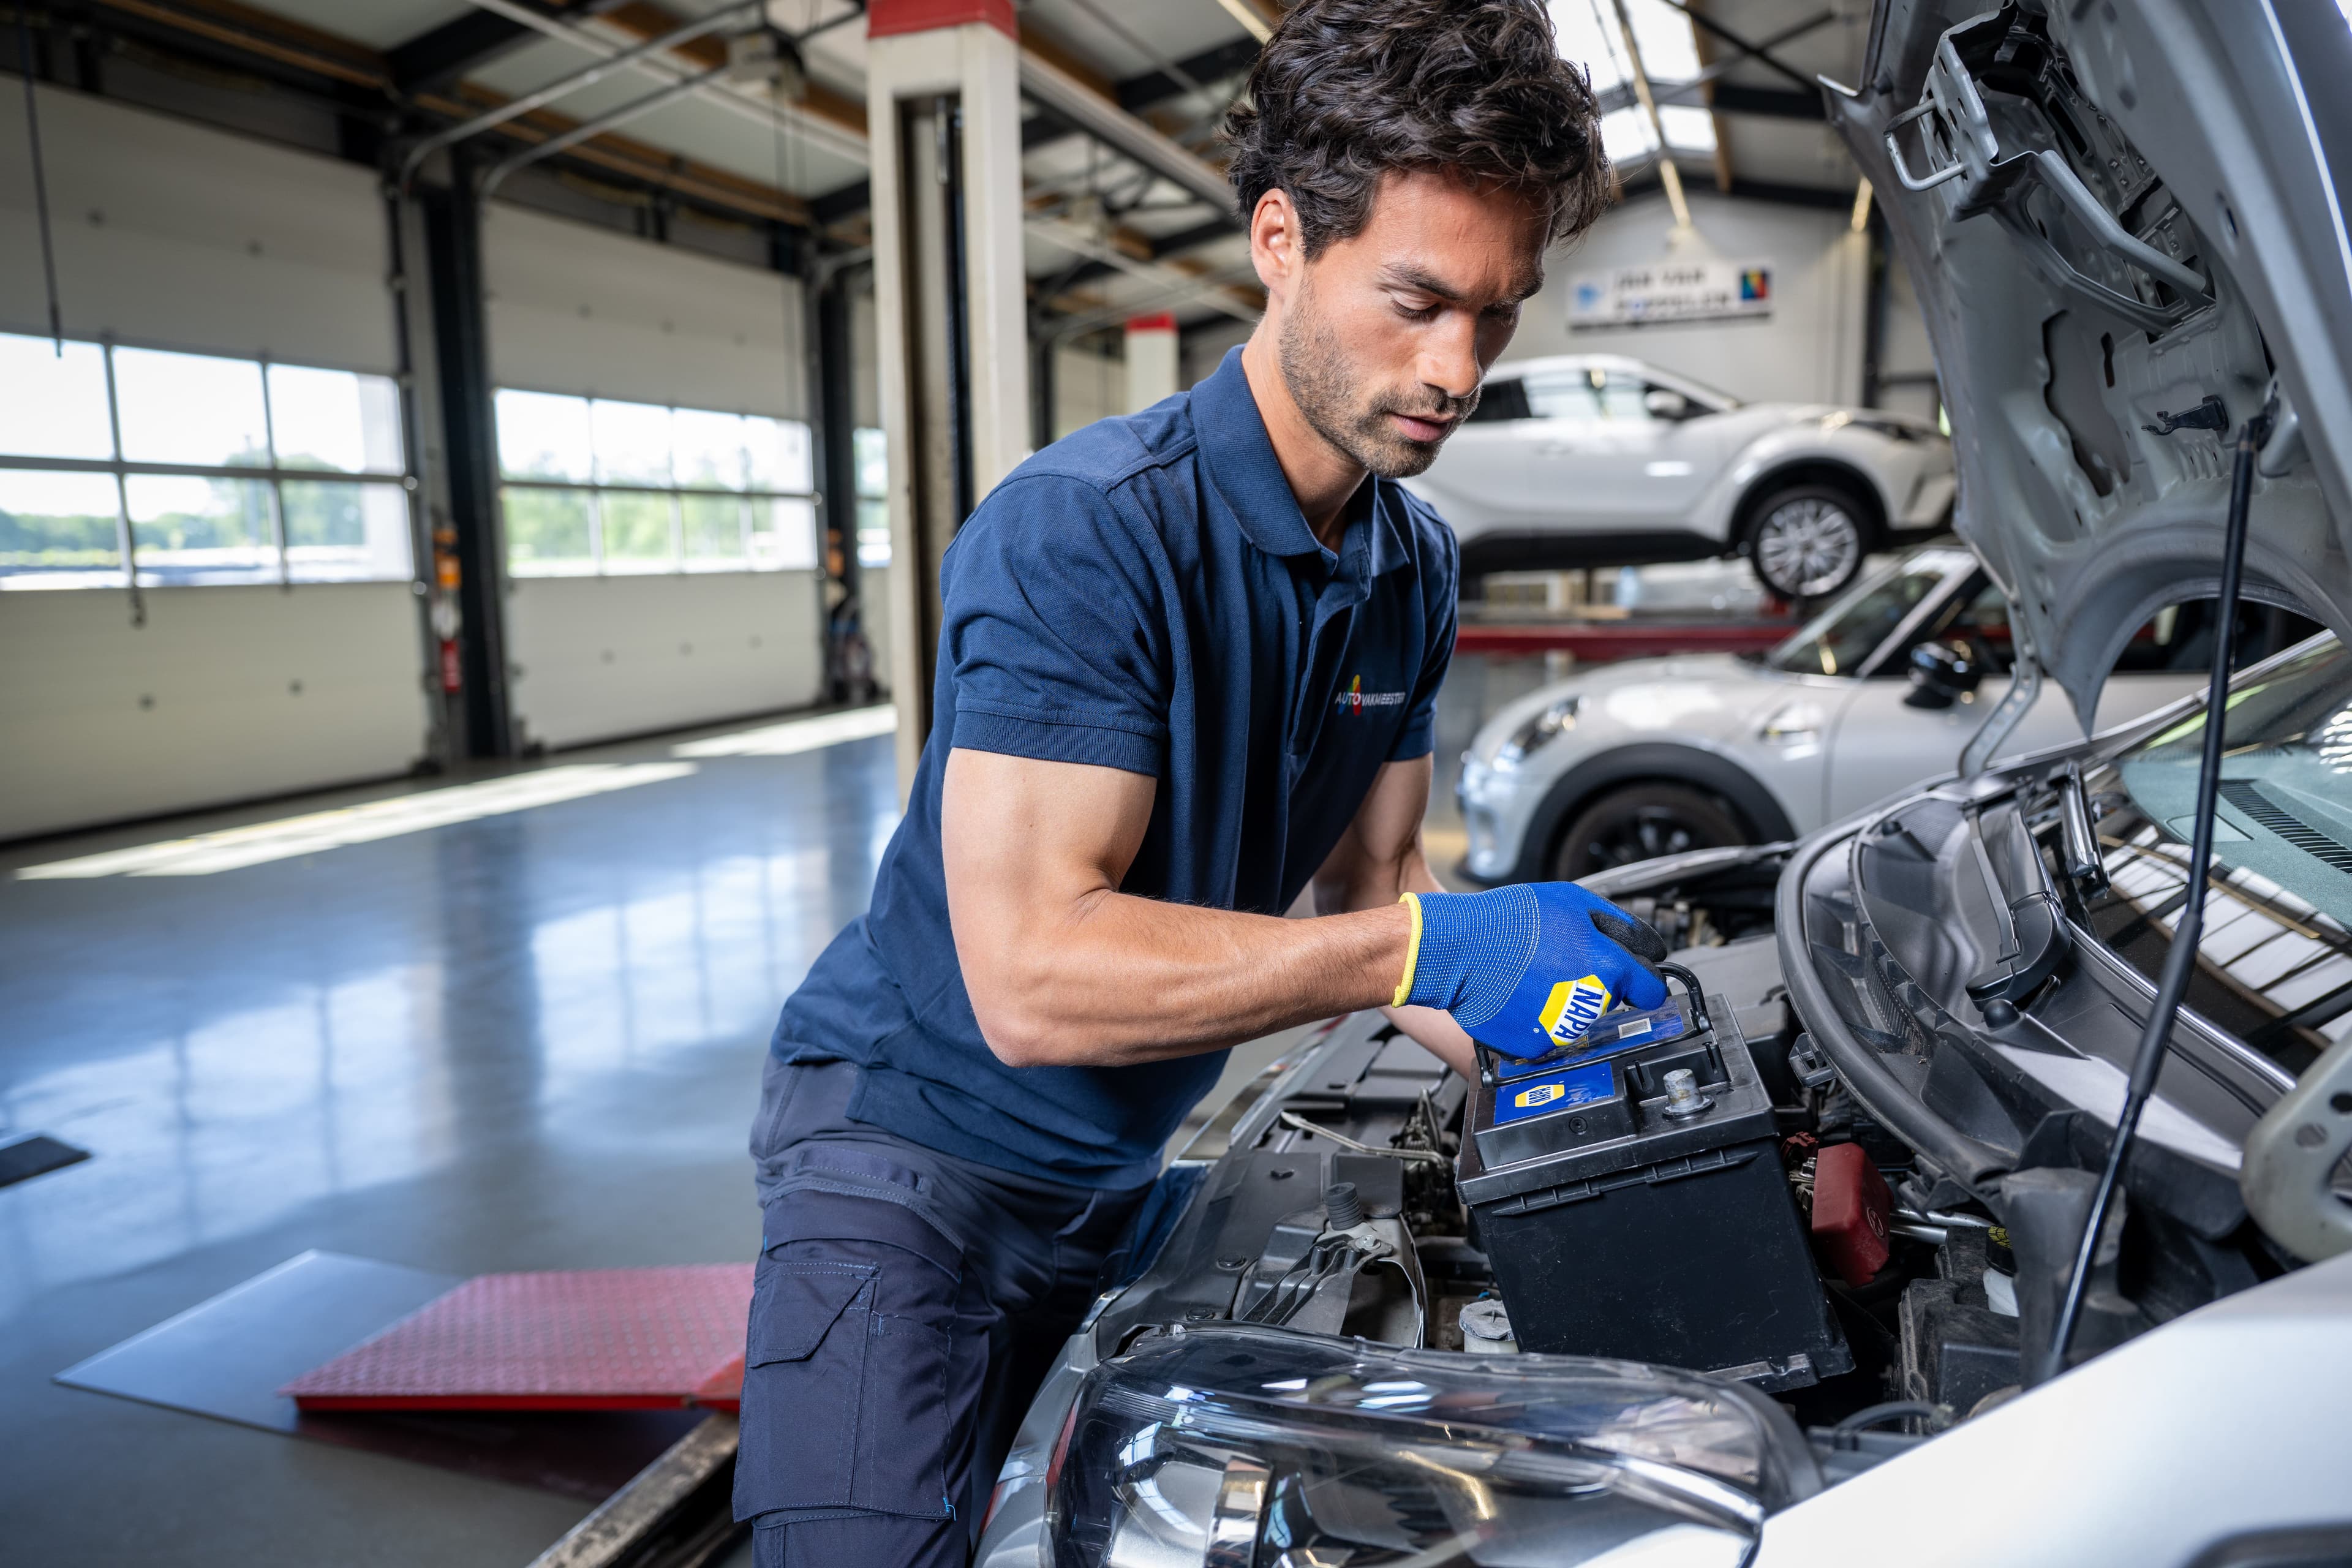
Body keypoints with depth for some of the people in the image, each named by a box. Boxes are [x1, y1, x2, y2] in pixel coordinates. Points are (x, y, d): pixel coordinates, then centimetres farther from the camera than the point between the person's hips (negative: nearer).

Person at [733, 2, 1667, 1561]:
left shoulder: (1415, 567, -1)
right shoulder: (1083, 530, -28)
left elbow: (1371, 875, 5)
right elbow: (1032, 976, -34)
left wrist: (1518, 1050, -12)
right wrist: (1431, 950, -35)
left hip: (1118, 1172, 7)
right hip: (915, 1148, -7)